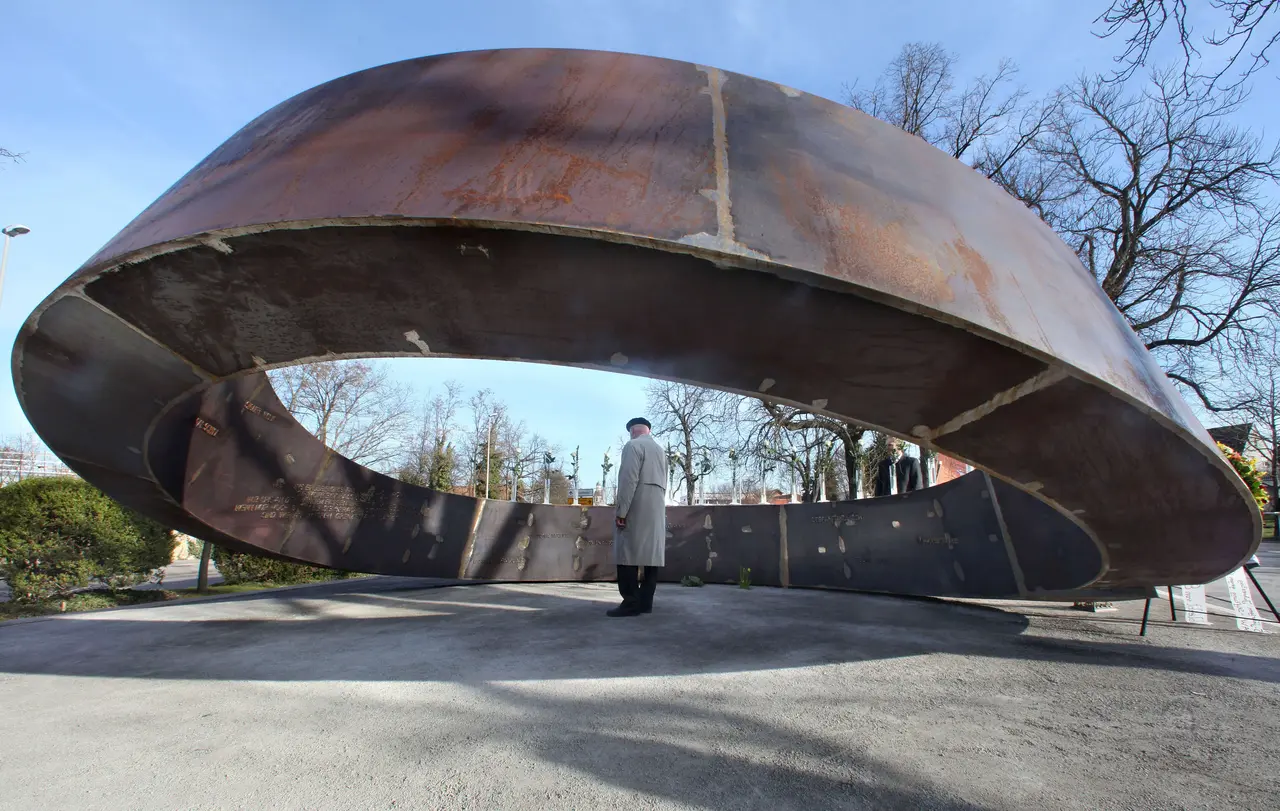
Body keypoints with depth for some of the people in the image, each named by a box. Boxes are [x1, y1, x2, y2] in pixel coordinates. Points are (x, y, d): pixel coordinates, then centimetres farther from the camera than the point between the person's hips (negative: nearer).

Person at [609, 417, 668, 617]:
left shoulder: (633, 445, -4)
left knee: (628, 554, -7)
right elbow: (663, 483, 15)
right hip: (657, 509, 8)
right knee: (651, 553, 5)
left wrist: (621, 511, -15)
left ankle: (631, 603, -9)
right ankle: (645, 601, 6)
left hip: (637, 508, -8)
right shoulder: (660, 450, 21)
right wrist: (657, 505, 13)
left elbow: (628, 480, -14)